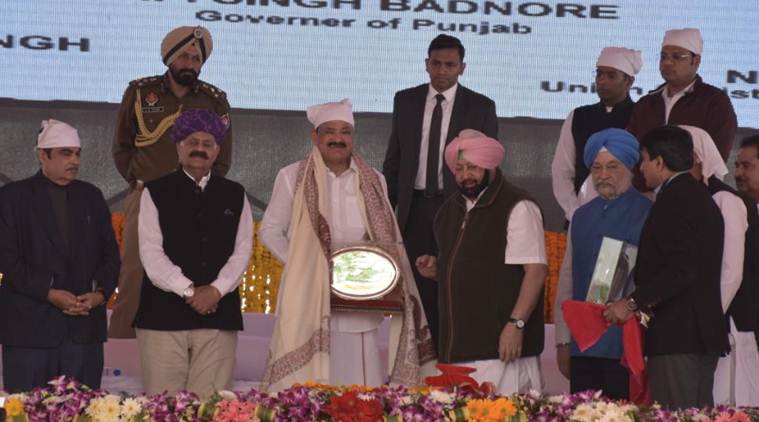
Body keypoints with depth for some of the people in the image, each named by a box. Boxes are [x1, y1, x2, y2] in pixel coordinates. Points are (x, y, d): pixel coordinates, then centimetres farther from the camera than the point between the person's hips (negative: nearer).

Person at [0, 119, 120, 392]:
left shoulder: (91, 197, 16)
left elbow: (111, 254, 15)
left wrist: (101, 293, -4)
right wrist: (49, 293, -14)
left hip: (85, 327, 4)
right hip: (30, 326, -3)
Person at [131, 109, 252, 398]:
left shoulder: (234, 195, 15)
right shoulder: (156, 193, 6)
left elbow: (242, 250, 7)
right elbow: (151, 252, -3)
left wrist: (216, 290, -9)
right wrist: (189, 291, -12)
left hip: (218, 313, 2)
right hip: (164, 313, -2)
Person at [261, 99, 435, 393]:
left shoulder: (373, 181, 13)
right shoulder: (293, 178, 5)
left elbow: (388, 238, 19)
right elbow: (271, 230, 7)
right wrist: (299, 264, -7)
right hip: (309, 300, -2)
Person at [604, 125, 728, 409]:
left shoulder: (674, 199, -12)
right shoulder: (700, 197, 19)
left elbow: (680, 270, -22)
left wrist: (632, 303, -17)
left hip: (676, 336, -10)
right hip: (702, 333, 10)